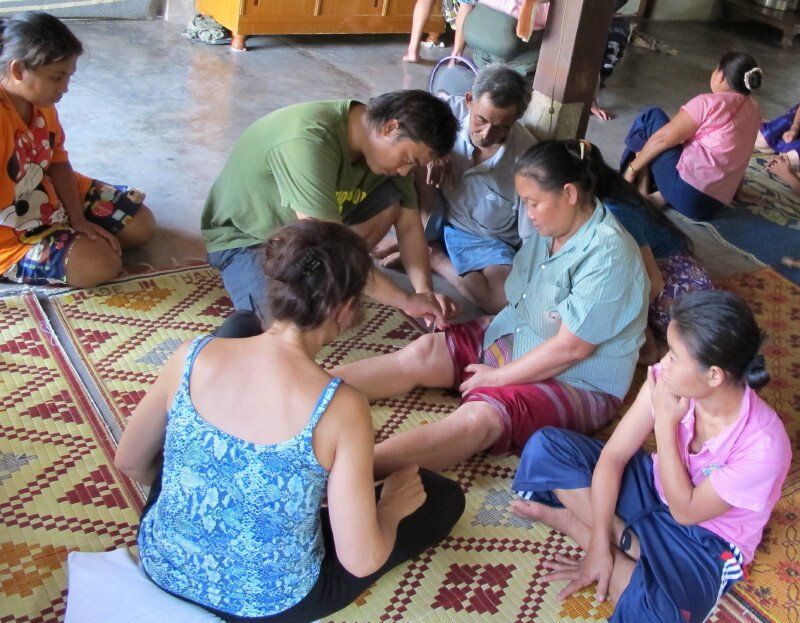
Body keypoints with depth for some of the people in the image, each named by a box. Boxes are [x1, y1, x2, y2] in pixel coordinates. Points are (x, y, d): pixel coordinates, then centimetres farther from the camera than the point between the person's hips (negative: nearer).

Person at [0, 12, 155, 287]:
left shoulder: (43, 105, -2)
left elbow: (58, 164, 3)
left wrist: (78, 219, -5)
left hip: (53, 196, 8)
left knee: (141, 225, 8)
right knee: (101, 265, -26)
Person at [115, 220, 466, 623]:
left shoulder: (193, 356, -15)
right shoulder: (341, 408, -25)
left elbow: (129, 463, 0)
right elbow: (361, 561, -19)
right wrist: (390, 507, 2)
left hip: (162, 569, 4)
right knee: (444, 497, 13)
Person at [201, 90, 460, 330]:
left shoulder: (388, 147, -11)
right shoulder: (307, 142, -37)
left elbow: (409, 226, -7)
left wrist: (425, 290, -24)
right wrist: (406, 301, -36)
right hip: (247, 237, -7)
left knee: (393, 197, -14)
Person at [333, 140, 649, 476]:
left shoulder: (608, 255, -23)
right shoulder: (549, 229, 3)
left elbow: (571, 347, -23)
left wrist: (498, 377, -16)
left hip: (577, 382, -9)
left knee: (480, 416, -32)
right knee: (425, 350, -7)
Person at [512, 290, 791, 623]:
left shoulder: (764, 446, -31)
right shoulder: (668, 380, -20)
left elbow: (684, 512, -21)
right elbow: (613, 455, -15)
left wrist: (666, 424, -27)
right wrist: (600, 542, -17)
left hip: (706, 539, -5)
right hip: (653, 487, 5)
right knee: (545, 446, -13)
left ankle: (570, 518, -14)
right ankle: (628, 543, -10)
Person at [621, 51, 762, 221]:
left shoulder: (709, 102, -9)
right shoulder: (754, 109, 11)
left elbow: (662, 138, -8)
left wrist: (633, 167, 2)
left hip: (687, 193, -7)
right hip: (716, 203, 7)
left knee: (650, 116, 8)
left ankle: (640, 192, 5)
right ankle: (662, 196, 6)